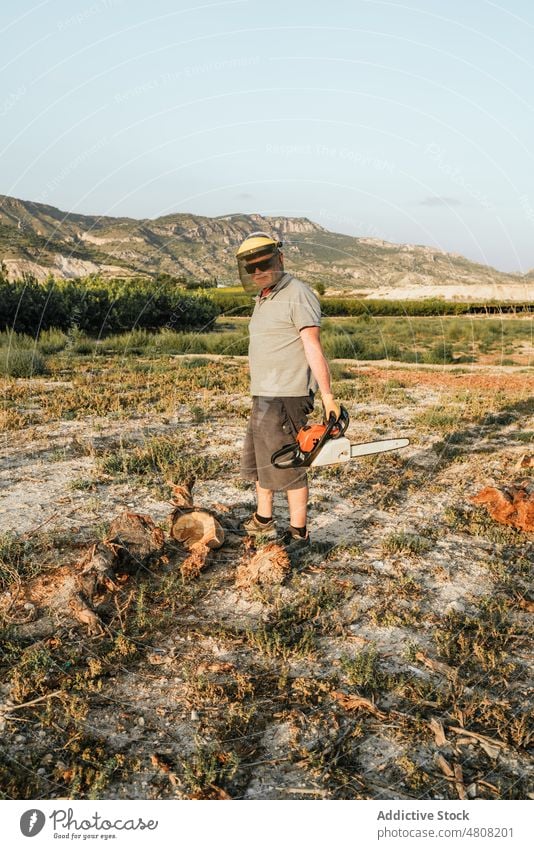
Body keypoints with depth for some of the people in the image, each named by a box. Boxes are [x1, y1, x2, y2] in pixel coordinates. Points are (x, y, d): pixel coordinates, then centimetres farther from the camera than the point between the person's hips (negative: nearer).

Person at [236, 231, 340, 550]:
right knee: (256, 459, 20)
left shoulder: (297, 294, -13)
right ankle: (263, 521, 37)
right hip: (264, 396, 10)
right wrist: (262, 398, 17)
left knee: (286, 465, -1)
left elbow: (314, 347, -19)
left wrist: (328, 397, -23)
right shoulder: (263, 298, 15)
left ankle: (299, 533, 14)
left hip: (286, 398, -10)